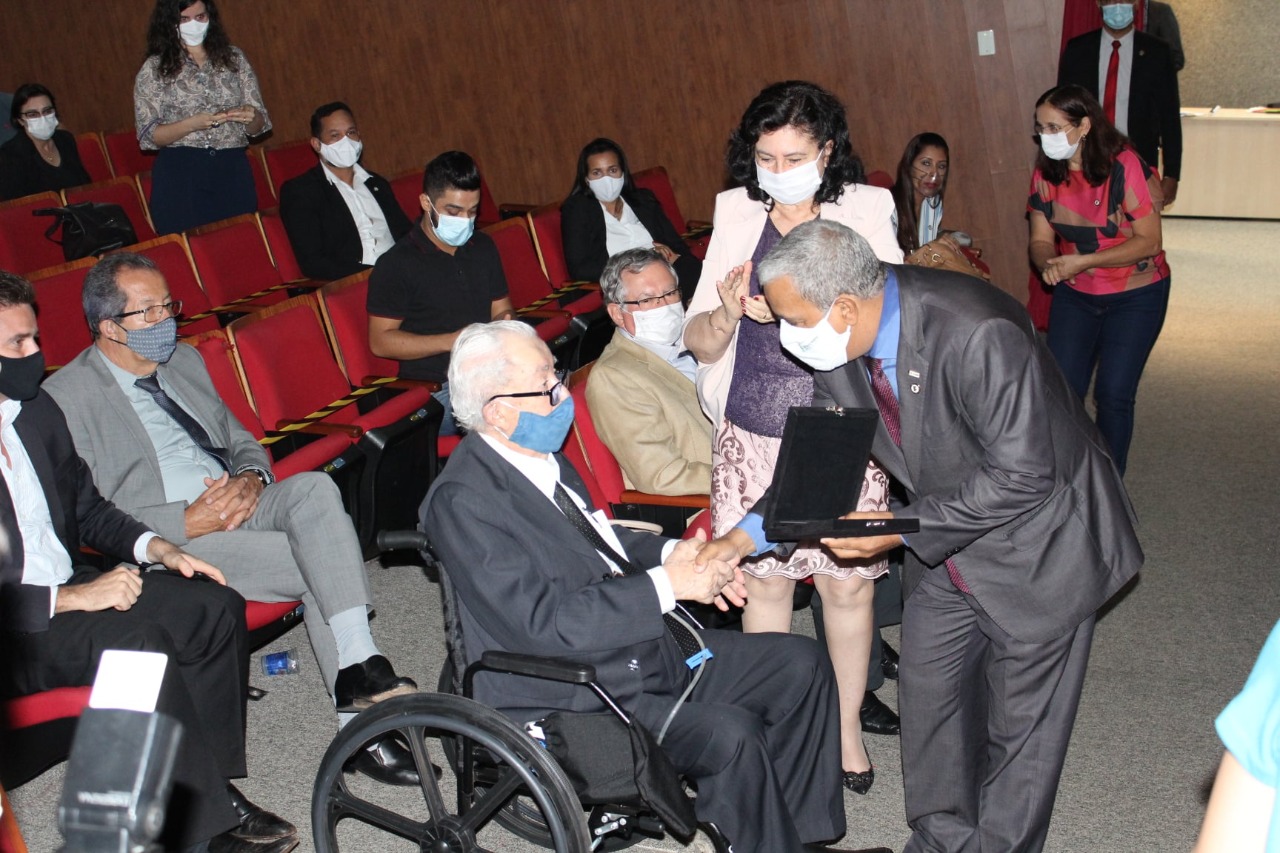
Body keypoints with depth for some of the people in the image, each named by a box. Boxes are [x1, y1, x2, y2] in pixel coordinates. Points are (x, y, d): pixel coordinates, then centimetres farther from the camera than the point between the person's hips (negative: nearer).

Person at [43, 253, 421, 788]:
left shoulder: (184, 361, 20)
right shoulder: (66, 398, -2)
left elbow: (241, 440, 24)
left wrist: (251, 477, -1)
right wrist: (186, 522, -18)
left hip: (240, 505, 6)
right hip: (171, 542, -6)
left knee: (315, 487, -27)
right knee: (321, 563, -25)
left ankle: (359, 671, -30)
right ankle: (359, 721, -17)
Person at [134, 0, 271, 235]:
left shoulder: (233, 58, 10)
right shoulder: (153, 69, 4)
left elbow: (258, 127, 9)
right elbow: (148, 136, -3)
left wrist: (251, 118, -14)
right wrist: (193, 124, -18)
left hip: (233, 172, 2)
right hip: (179, 176, -2)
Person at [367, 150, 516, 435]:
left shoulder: (483, 247, 15)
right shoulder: (397, 264, -4)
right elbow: (380, 341, -6)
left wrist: (504, 320, -3)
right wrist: (451, 341, -15)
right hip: (434, 391, -6)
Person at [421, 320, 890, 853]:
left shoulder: (540, 452, 5)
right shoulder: (461, 502, -21)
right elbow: (543, 623, -27)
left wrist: (668, 552, 3)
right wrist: (666, 584, -23)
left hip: (646, 647, 9)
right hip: (574, 699, -9)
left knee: (800, 664, 4)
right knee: (729, 735, -27)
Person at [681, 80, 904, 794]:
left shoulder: (865, 214, 0)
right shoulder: (737, 218, 4)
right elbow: (698, 341, 3)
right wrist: (729, 311, -20)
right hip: (752, 434, 2)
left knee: (847, 581, 4)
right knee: (765, 578, 10)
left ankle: (847, 725, 26)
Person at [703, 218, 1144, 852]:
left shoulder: (978, 335, -35)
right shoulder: (837, 346, -12)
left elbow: (1021, 476, -31)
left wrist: (903, 529, -29)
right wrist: (748, 533, -9)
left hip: (1037, 539, -7)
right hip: (941, 542, 7)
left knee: (1020, 722, 8)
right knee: (927, 688, 16)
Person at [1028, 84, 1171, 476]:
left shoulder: (1125, 167, -20)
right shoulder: (1046, 172, -5)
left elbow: (1148, 241, -20)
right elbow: (1041, 239, -2)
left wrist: (1082, 261, -29)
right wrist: (1048, 264, -27)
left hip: (1135, 296, -4)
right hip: (1074, 295, 4)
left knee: (1113, 395, -4)